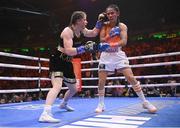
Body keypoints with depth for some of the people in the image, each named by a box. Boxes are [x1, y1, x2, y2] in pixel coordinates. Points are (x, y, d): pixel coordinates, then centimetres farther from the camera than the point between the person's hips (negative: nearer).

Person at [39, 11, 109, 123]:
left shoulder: (82, 31, 5)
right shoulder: (68, 31, -20)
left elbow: (94, 33, 21)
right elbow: (69, 51, -31)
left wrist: (100, 22, 10)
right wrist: (85, 48, -32)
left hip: (67, 63, 9)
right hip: (57, 61, -9)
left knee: (74, 89, 20)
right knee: (57, 86, -31)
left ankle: (63, 104, 48)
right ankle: (45, 114, -35)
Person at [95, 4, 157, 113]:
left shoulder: (122, 26, -5)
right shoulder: (104, 25, 1)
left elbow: (124, 42, -21)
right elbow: (102, 40, -7)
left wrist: (111, 45, -37)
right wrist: (110, 35, -25)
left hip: (118, 54, -1)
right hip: (106, 55, 2)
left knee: (131, 78, -10)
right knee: (101, 81, -1)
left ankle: (145, 102, 4)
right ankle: (101, 104, 17)